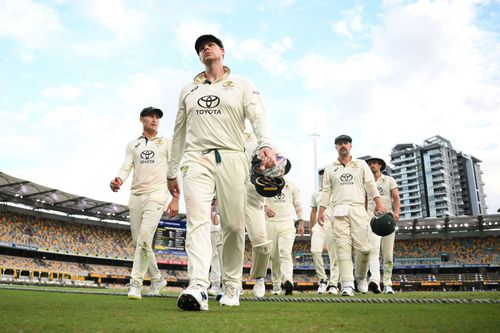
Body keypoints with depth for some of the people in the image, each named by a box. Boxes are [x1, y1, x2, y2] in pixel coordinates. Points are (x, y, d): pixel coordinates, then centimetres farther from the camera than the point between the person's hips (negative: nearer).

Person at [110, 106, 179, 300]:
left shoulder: (166, 143, 9)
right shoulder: (132, 145, 18)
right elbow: (126, 167, 5)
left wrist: (175, 200, -6)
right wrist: (118, 180, -19)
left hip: (157, 195, -4)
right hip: (136, 196, 4)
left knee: (144, 238, -18)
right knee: (138, 242, 7)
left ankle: (135, 284, -10)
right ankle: (157, 279, 24)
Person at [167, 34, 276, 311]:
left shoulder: (242, 86, 13)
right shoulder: (188, 90, 22)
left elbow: (258, 116, -4)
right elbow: (179, 133, 23)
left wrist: (265, 145, -26)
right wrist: (171, 172, 19)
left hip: (231, 159, -1)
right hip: (196, 159, 2)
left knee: (234, 226, -1)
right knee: (198, 221, -16)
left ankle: (231, 285, 14)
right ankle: (198, 288, -25)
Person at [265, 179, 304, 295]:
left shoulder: (291, 185, 16)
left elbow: (297, 205, 17)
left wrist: (301, 222, 10)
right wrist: (265, 207, -13)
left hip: (287, 222, -1)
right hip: (270, 222, 1)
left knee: (285, 252, -19)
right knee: (273, 255, 4)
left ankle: (287, 280, -32)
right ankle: (276, 283, 14)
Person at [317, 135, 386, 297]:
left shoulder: (361, 164, 16)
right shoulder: (330, 168, 18)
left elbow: (370, 185, 9)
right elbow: (326, 191, 15)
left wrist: (378, 203, -5)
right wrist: (321, 211, 5)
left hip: (358, 209, 0)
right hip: (339, 211, 0)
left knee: (363, 247, -6)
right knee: (343, 247, -10)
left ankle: (361, 277, 17)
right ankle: (347, 284, -11)